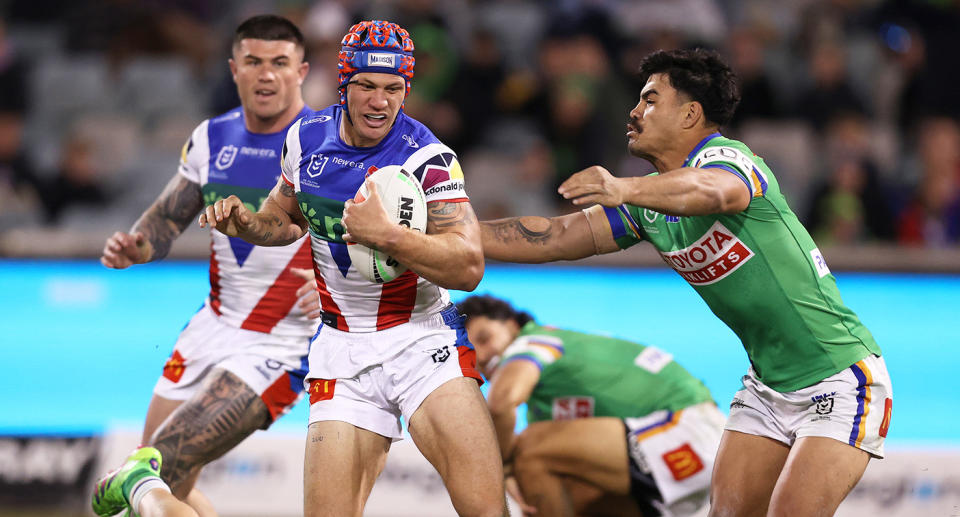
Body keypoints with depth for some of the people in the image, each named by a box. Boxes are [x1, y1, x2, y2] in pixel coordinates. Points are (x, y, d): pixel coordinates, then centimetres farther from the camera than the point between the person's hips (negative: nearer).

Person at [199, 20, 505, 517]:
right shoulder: (307, 138, 3)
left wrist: (384, 234, -32)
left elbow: (469, 268, -22)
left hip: (423, 341, -3)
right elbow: (289, 216, 24)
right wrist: (246, 223, 3)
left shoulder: (428, 157, -12)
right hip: (341, 348, 3)